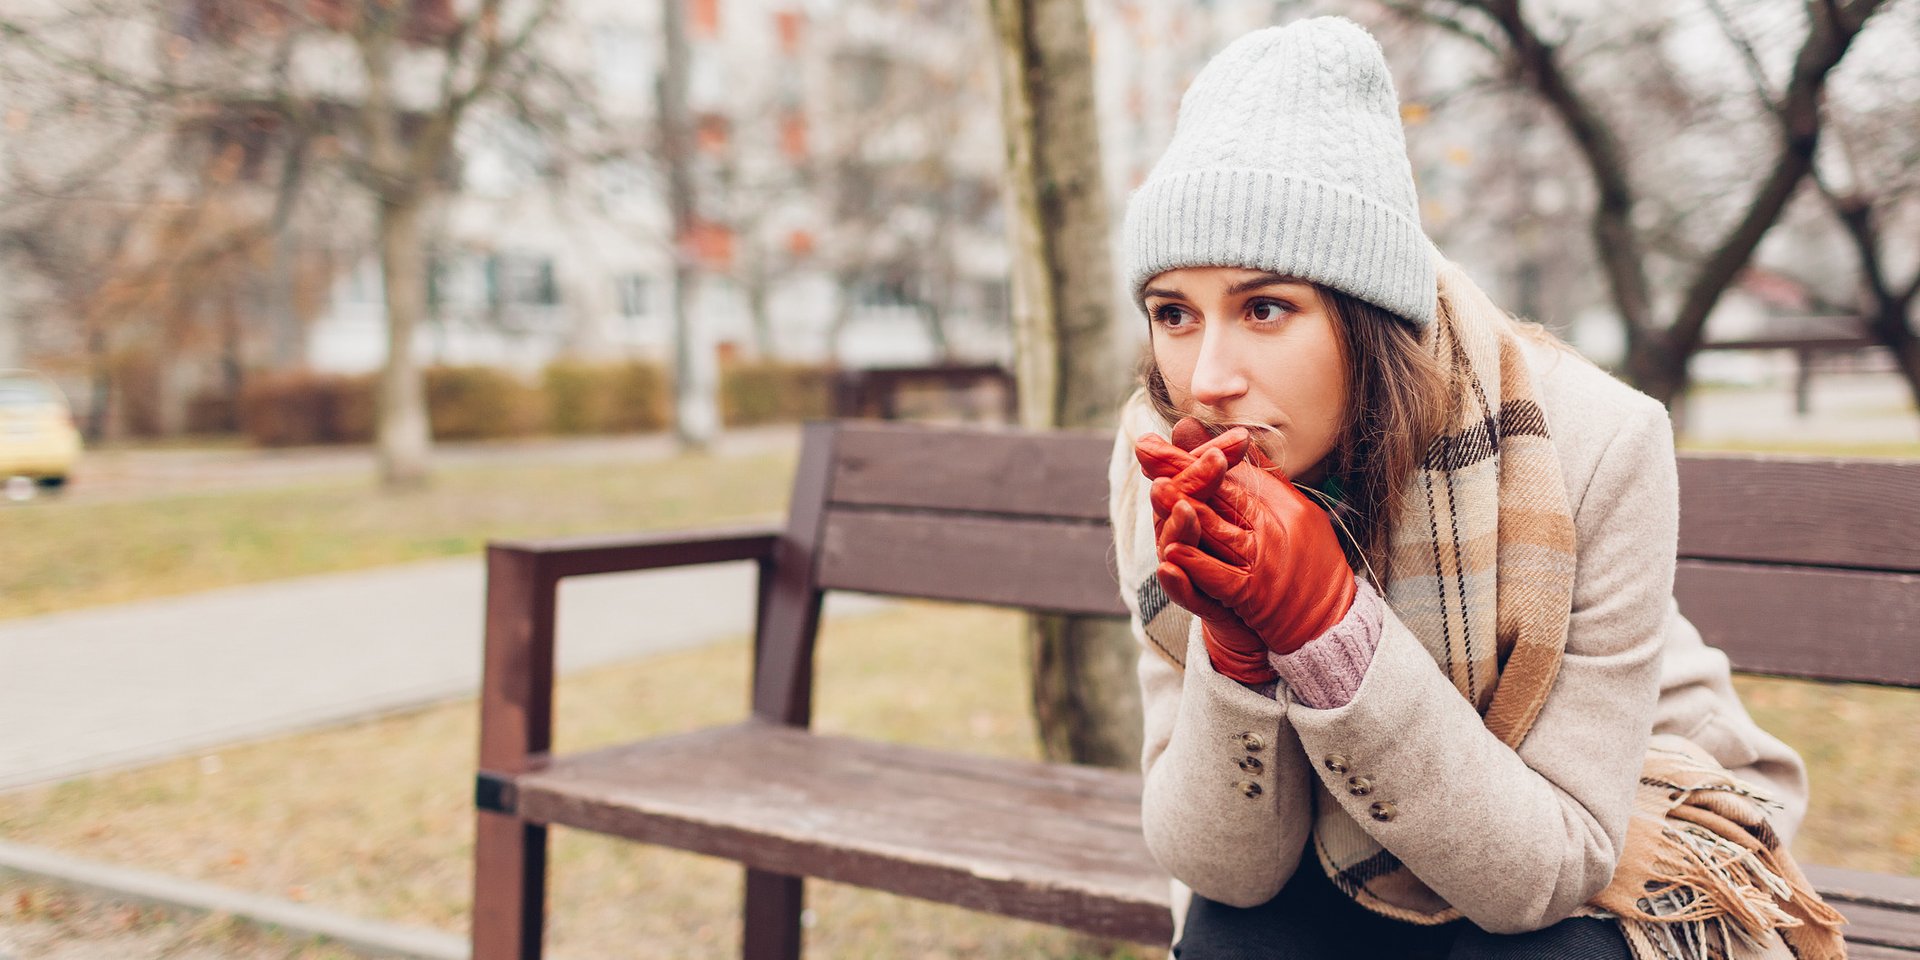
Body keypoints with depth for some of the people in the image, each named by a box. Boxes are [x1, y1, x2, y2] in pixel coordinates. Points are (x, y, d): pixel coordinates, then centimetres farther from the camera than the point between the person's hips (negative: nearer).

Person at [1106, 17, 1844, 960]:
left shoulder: (1591, 444, -27)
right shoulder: (1165, 469, -18)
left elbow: (1544, 865, -25)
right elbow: (1226, 867, -17)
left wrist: (1325, 619, -37)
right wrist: (1239, 647, -36)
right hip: (1359, 877, 2)